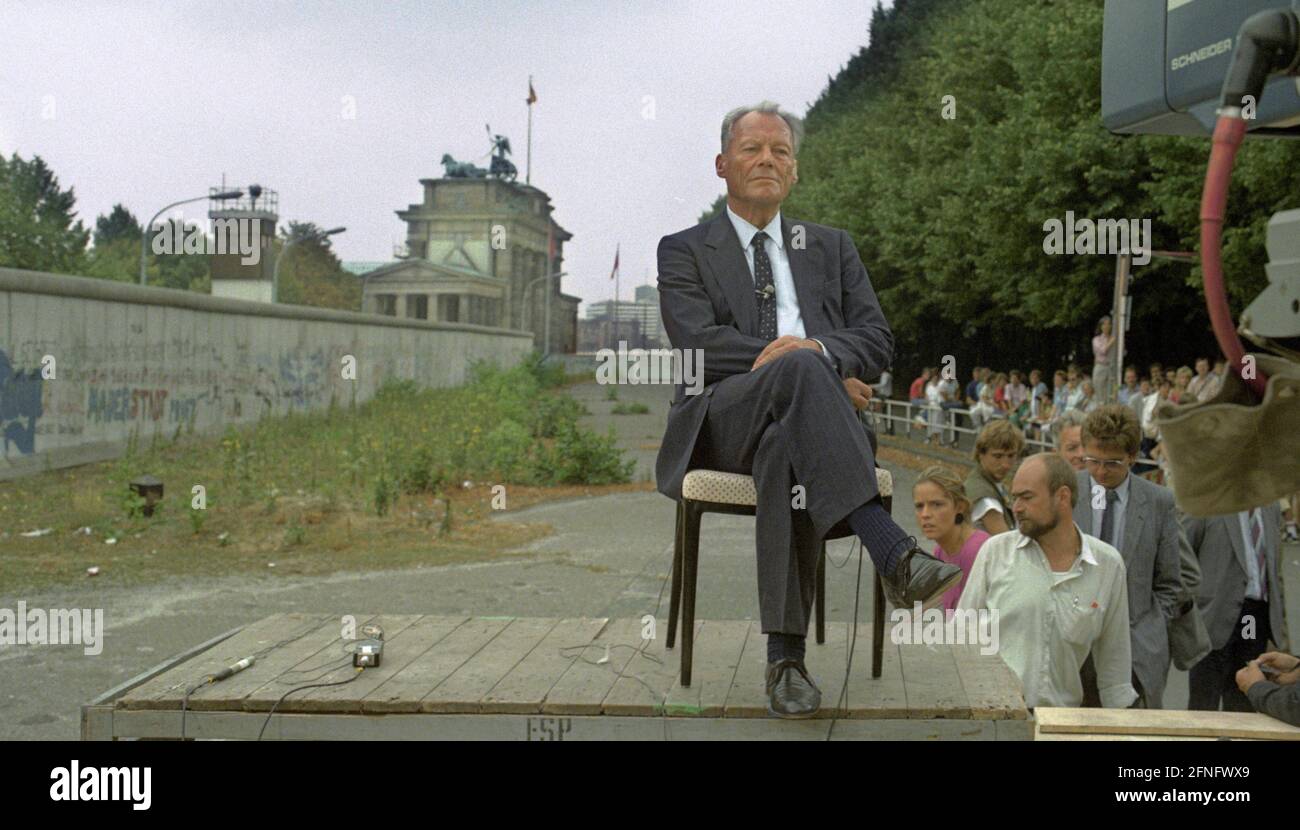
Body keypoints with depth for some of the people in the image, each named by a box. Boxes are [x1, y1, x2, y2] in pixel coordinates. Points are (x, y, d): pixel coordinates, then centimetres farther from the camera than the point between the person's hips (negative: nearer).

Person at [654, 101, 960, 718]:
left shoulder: (832, 246, 26)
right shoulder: (684, 250, 17)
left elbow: (878, 341, 12)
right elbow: (698, 342, -2)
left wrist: (818, 351, -12)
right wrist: (804, 362, -14)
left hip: (807, 412, 2)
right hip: (723, 422, -2)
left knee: (786, 451, -37)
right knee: (799, 369, -36)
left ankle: (786, 656, -41)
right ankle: (895, 556, -49)